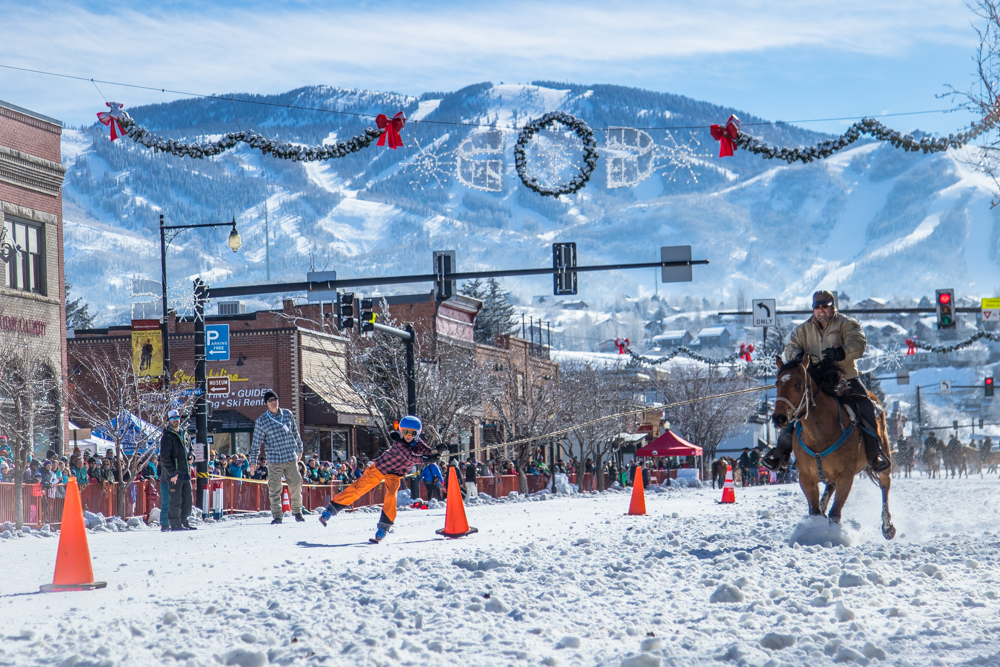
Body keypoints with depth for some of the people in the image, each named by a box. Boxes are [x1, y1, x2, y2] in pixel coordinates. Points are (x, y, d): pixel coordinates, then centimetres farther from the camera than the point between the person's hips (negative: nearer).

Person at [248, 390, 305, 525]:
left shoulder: (287, 414, 6)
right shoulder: (261, 421, -3)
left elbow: (295, 433, 17)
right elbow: (256, 442, 1)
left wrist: (299, 449, 22)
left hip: (291, 457, 2)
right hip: (274, 460, -2)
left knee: (296, 485, 4)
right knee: (274, 489, -2)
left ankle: (297, 512, 20)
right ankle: (277, 516, 6)